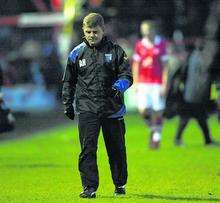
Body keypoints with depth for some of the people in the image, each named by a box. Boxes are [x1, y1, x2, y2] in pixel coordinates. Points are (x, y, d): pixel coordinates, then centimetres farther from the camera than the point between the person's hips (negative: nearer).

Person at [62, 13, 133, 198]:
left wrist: (118, 86, -21)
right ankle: (89, 187, -8)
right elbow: (69, 81, 17)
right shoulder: (77, 53, 7)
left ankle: (120, 184, 25)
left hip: (112, 107, 0)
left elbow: (127, 76, 0)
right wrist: (67, 104, 13)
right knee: (88, 148, -10)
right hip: (86, 108, 0)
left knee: (116, 148, 9)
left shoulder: (115, 51, 3)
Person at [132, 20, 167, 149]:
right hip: (143, 83, 2)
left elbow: (165, 66, -2)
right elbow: (136, 65, 11)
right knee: (143, 109, -10)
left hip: (157, 83, -2)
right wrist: (136, 83, 6)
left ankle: (156, 137, 11)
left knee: (157, 111, -2)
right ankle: (153, 127, 19)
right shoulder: (140, 45, 4)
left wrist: (164, 85, -6)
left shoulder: (162, 44, -3)